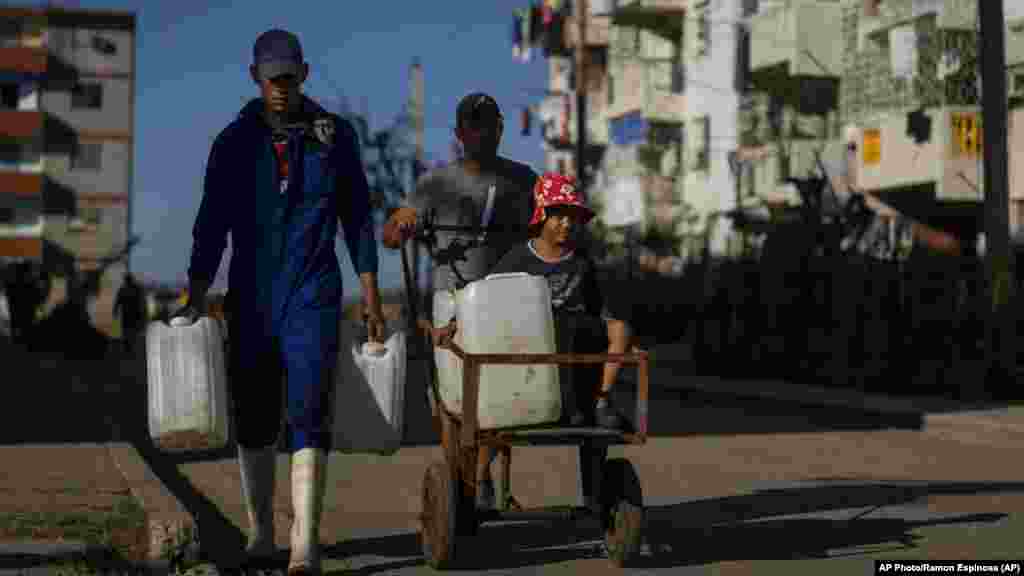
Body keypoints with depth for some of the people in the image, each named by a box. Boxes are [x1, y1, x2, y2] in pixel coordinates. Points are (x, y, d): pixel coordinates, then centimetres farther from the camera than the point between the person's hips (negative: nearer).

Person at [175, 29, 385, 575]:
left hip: (313, 300, -2)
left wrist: (372, 299, 4)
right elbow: (211, 226, 4)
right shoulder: (233, 142, 4)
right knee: (253, 422, 9)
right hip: (250, 300, 2)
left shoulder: (335, 137, 3)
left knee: (308, 414, -13)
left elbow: (357, 219, 7)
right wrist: (196, 298, -4)